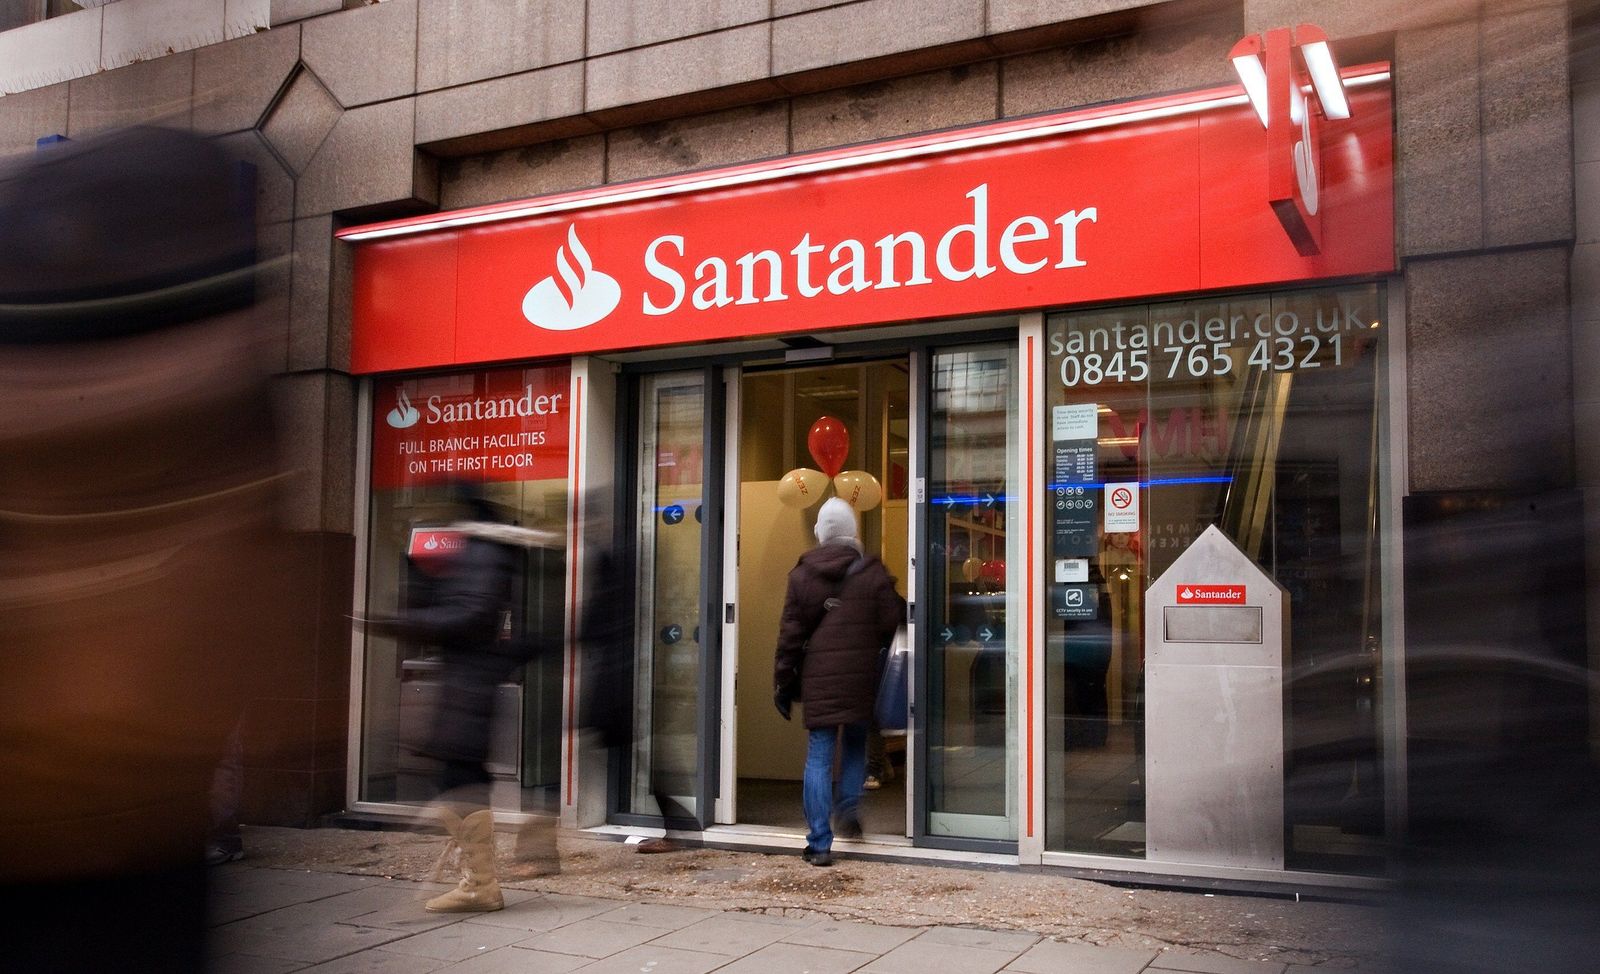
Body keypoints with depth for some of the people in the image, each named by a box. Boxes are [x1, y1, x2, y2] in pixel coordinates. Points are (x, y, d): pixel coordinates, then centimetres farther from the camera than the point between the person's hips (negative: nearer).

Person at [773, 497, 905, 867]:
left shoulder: (802, 574, 2)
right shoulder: (872, 572, -3)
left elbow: (790, 632, 3)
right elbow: (889, 624, -4)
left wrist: (783, 683, 9)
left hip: (818, 676, 0)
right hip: (860, 675, 0)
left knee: (819, 756, 3)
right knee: (855, 743, 23)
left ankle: (820, 843, 3)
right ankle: (848, 809, 10)